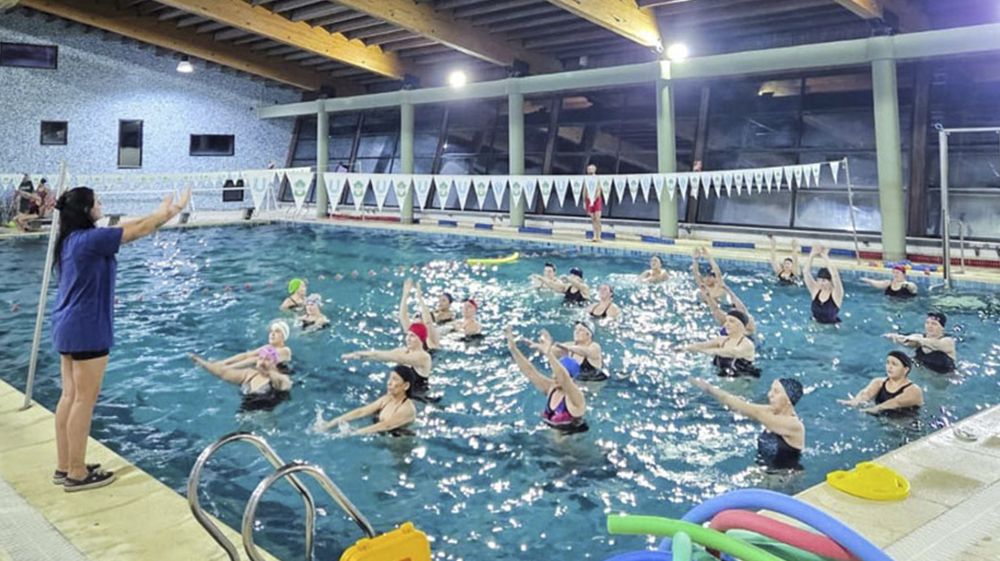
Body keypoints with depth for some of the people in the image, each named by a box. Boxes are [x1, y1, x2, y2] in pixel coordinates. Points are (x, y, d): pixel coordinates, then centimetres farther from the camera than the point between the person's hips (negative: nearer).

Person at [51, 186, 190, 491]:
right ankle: (77, 474, 9)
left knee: (70, 397, 15)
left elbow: (126, 228, 15)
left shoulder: (73, 238, 9)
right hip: (86, 329, -10)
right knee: (84, 401, 0)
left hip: (68, 326, 10)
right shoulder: (90, 239, -18)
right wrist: (172, 210, 3)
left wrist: (161, 213, 15)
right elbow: (138, 231, -10)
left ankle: (65, 467, 24)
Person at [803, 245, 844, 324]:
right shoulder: (815, 290, -1)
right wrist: (812, 255, -21)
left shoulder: (836, 294, -11)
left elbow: (835, 275, -28)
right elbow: (806, 272, -11)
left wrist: (825, 257, -29)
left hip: (832, 326, -3)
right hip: (815, 324, 3)